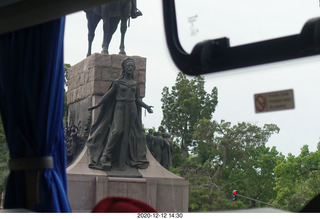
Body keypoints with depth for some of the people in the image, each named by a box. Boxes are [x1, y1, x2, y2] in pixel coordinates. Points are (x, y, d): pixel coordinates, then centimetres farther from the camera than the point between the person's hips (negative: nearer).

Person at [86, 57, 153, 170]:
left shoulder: (135, 83, 12)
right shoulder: (118, 82, 2)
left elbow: (138, 99, 16)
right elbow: (108, 95, 4)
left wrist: (146, 106, 2)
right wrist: (97, 105, -1)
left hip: (132, 110, 4)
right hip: (120, 108, -4)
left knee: (128, 133, 1)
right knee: (117, 130, -17)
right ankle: (105, 154, -8)